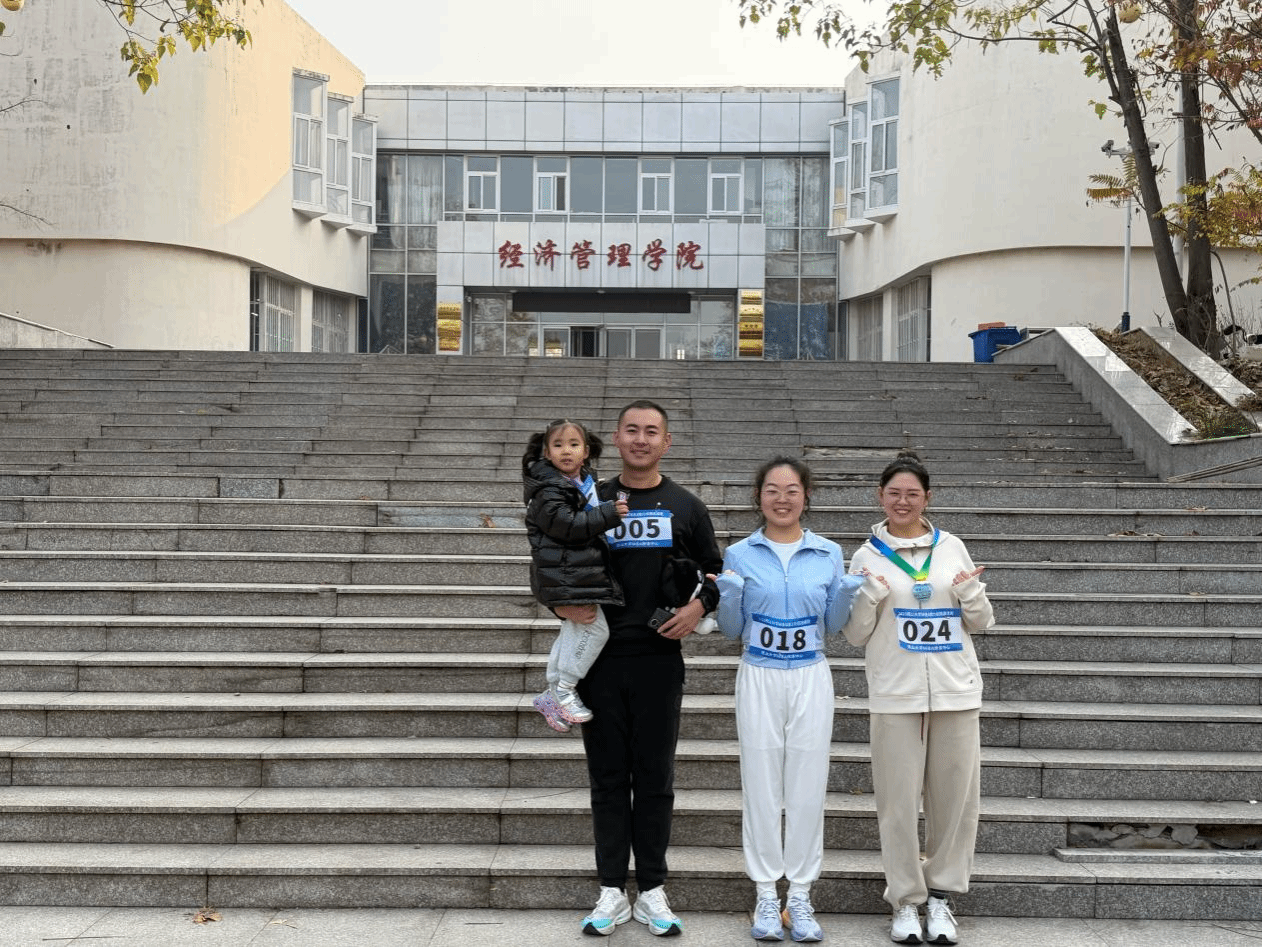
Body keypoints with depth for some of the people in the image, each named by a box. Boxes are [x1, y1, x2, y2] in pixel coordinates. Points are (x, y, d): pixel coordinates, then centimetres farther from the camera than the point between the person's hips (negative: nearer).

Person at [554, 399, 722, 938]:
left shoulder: (685, 507, 7)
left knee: (654, 778, 5)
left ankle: (652, 890, 15)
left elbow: (714, 571, 12)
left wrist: (700, 605, -8)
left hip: (660, 658, 0)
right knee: (608, 777, 6)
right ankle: (612, 890, 14)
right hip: (600, 657, 1)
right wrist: (562, 604, -5)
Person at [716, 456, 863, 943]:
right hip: (758, 679, 0)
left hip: (810, 679, 1)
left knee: (807, 788, 4)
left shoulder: (829, 555, 3)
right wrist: (728, 595, -14)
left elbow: (832, 626, 8)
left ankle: (800, 894, 16)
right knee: (761, 788, 4)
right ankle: (767, 895, 15)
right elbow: (732, 630, 4)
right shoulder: (739, 555, 1)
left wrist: (847, 594, -9)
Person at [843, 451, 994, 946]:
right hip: (896, 695, -2)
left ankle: (940, 894, 20)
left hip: (956, 692, 2)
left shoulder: (952, 548, 9)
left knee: (956, 797, 5)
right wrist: (871, 595, -10)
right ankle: (906, 900, 15)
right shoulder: (868, 557, 5)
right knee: (898, 800, 1)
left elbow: (982, 623, 14)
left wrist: (971, 595, -6)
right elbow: (855, 634, 6)